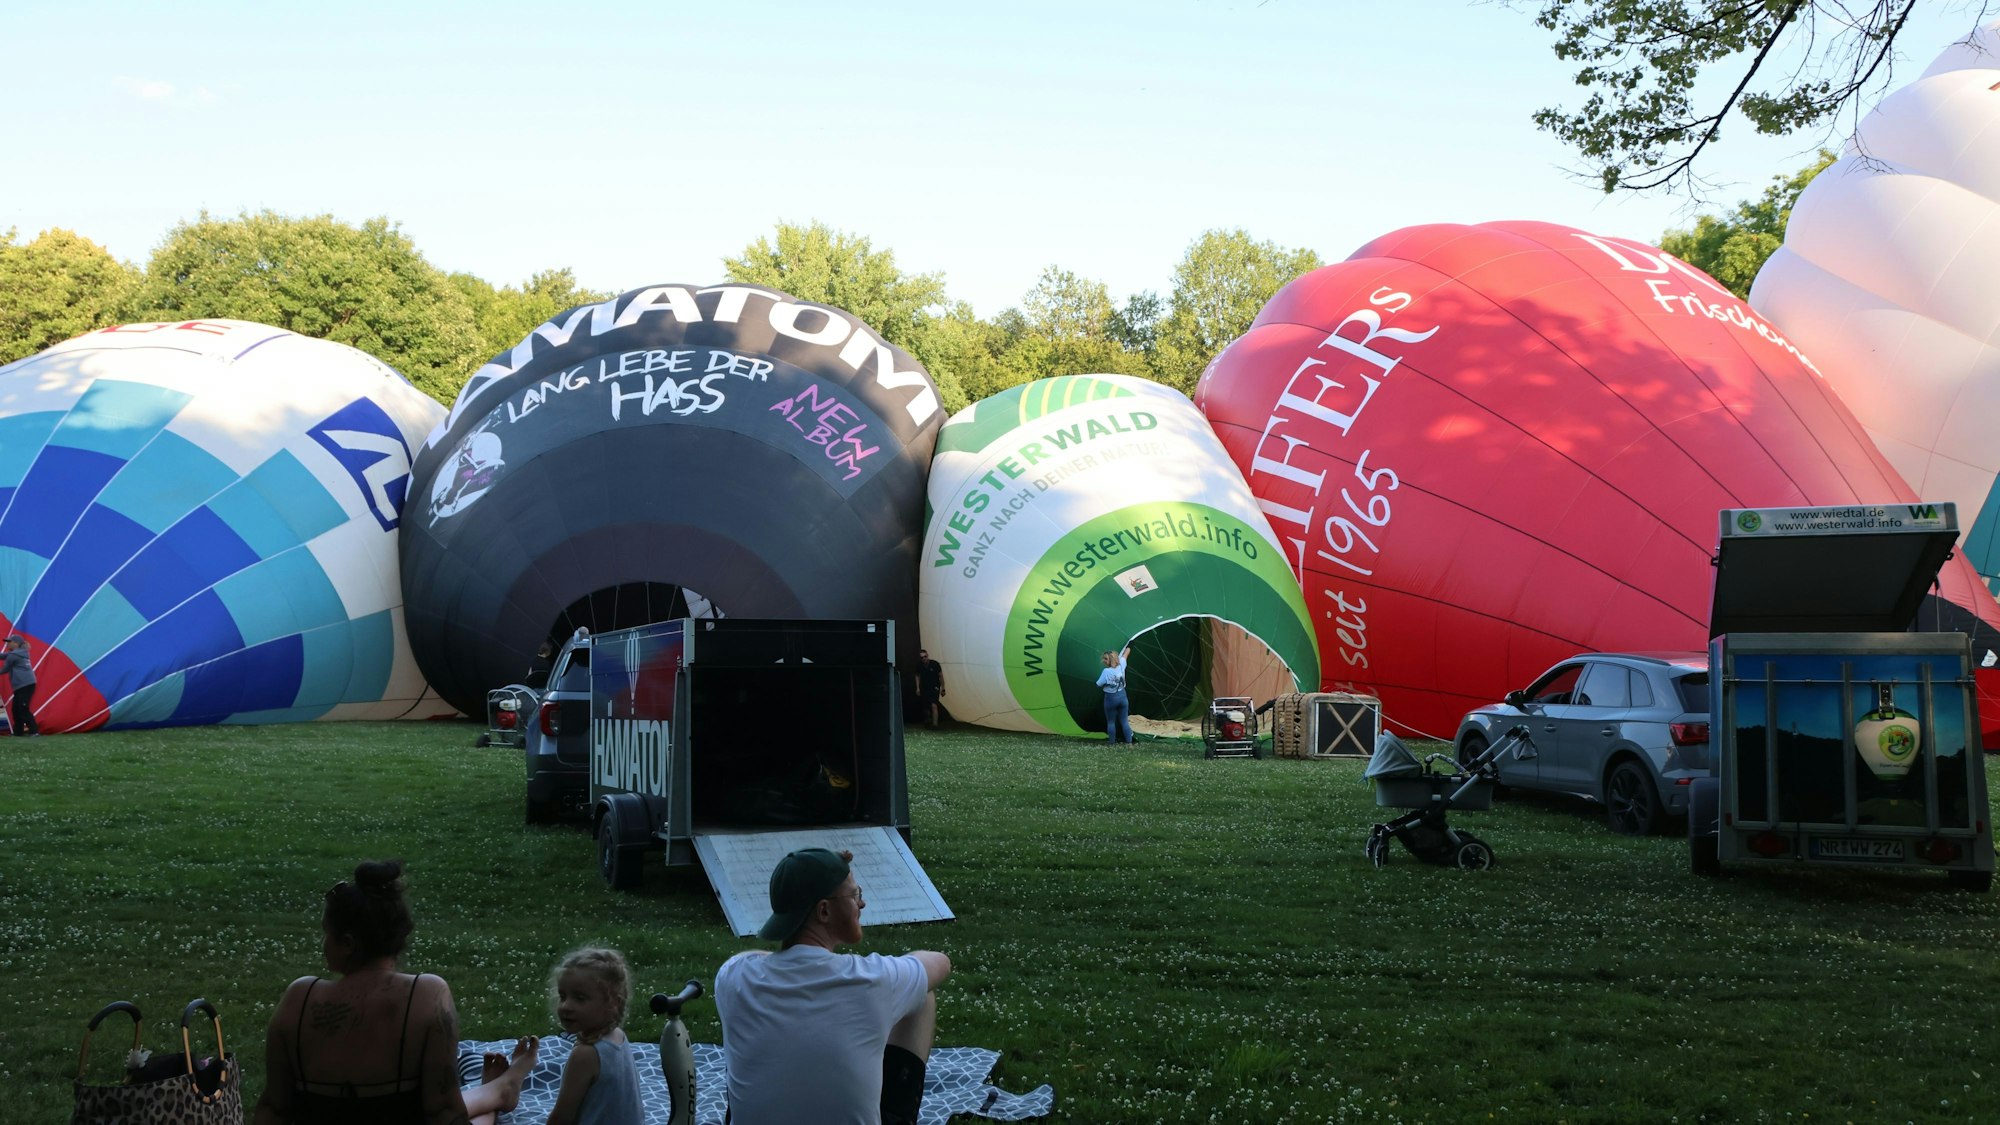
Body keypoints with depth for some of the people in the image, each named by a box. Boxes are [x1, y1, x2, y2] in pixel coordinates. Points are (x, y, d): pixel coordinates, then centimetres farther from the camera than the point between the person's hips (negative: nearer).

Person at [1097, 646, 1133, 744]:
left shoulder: (1106, 672, -21)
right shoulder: (1121, 666, -7)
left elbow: (1099, 684, -12)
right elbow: (1126, 653, 10)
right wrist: (1128, 647, 28)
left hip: (1110, 698, -4)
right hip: (1122, 696, 4)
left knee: (1111, 722, 8)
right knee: (1124, 721, 9)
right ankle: (1129, 742, 9)